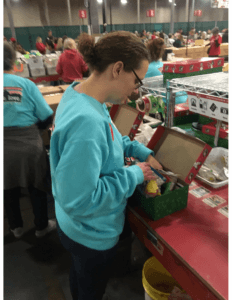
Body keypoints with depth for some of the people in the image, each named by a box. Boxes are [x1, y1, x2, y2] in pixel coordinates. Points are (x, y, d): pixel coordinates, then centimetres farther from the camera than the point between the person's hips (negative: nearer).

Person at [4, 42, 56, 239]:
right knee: (37, 186, 17)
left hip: (7, 151, 2)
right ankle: (42, 226, 35)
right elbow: (47, 117, -10)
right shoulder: (25, 84, -10)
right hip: (28, 147, -2)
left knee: (9, 189, 22)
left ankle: (16, 227, 41)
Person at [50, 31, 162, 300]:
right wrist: (134, 175, -25)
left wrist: (142, 152, -2)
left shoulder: (79, 93, -7)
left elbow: (107, 138, 9)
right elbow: (78, 200, -35)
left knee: (79, 274, 36)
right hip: (93, 235, -8)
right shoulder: (85, 121, -38)